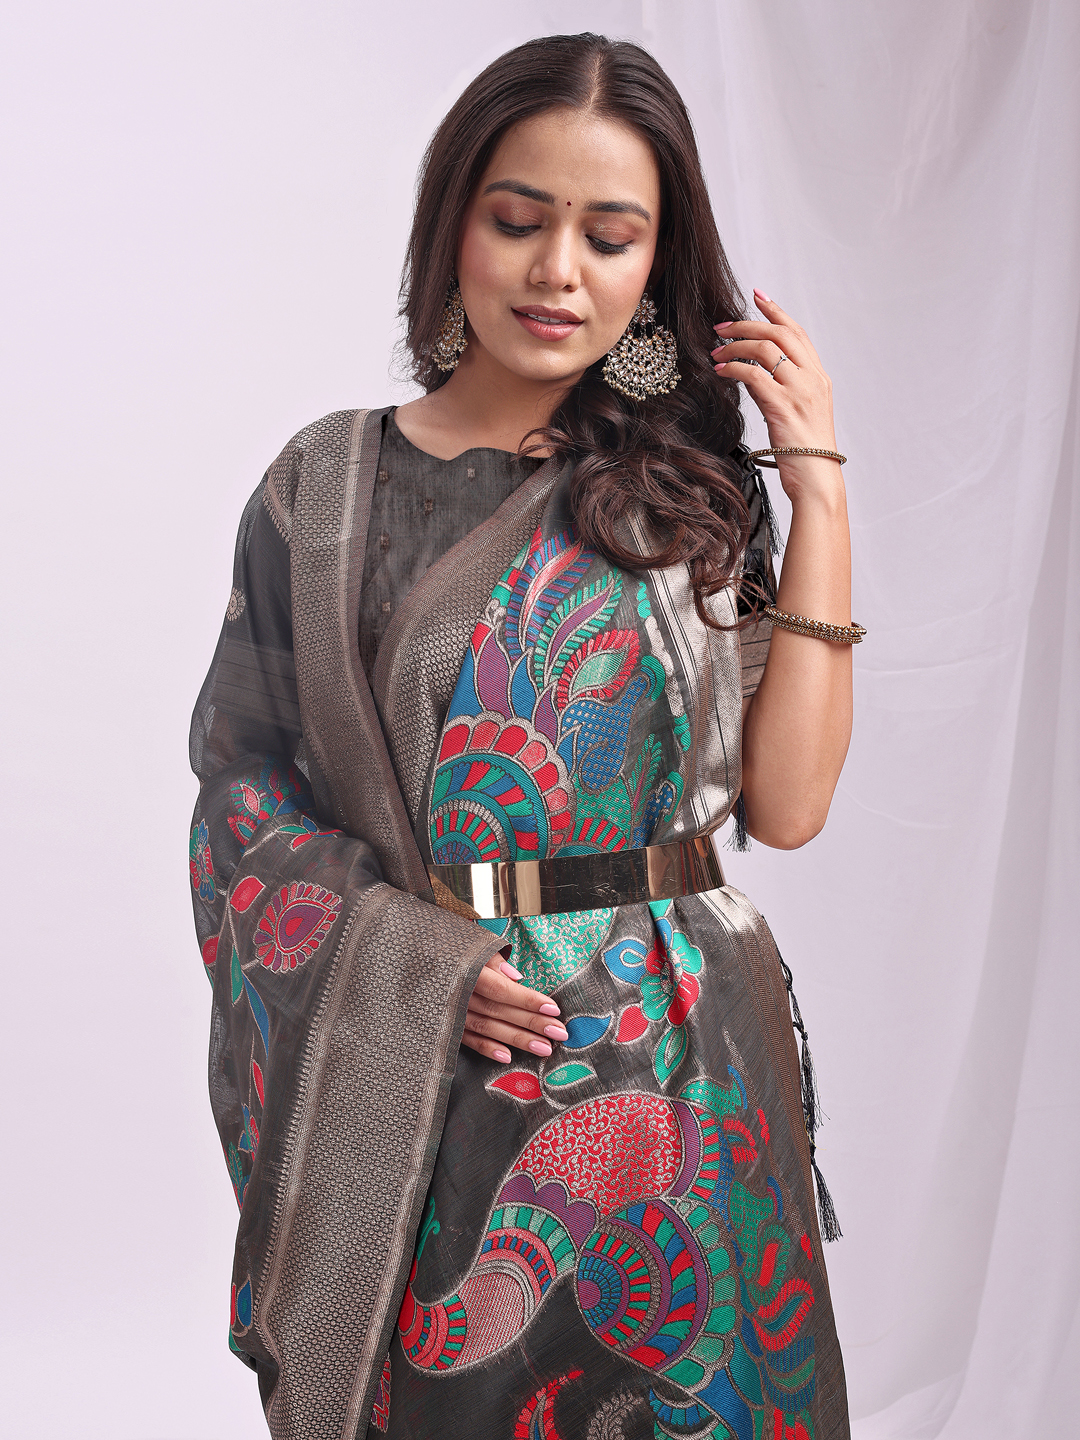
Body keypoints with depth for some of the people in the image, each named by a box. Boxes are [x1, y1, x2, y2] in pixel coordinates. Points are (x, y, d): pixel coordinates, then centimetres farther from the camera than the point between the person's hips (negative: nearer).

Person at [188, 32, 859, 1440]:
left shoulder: (691, 483, 2)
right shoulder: (326, 490, 0)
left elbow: (787, 801, -6)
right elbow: (244, 782, 1)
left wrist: (819, 494, -9)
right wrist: (413, 964, -13)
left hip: (664, 1065, 1)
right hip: (412, 1076, -1)